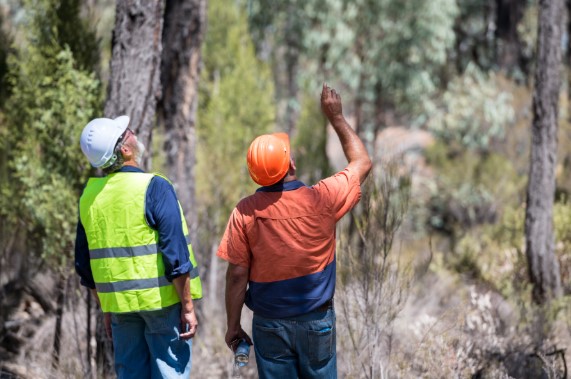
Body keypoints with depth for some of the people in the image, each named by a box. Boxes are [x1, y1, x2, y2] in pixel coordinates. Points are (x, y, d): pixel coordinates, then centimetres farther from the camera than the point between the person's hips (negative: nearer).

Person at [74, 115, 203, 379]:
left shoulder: (90, 195, 5)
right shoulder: (154, 188, -14)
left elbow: (84, 263, 11)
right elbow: (175, 254, -17)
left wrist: (106, 309, 20)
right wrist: (188, 306, -11)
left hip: (119, 303, 5)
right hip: (162, 300, -5)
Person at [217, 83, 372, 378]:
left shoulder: (246, 212, -12)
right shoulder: (321, 199, -11)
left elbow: (237, 275, -9)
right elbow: (362, 163, 7)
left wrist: (233, 326, 1)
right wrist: (336, 118, 13)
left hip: (269, 325, 0)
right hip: (316, 321, 0)